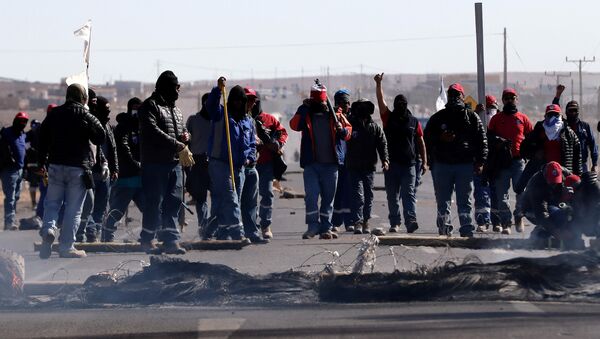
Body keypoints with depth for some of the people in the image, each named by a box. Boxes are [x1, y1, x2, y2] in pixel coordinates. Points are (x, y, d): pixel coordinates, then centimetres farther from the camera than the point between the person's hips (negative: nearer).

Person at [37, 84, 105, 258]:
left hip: (55, 165, 3)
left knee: (52, 203, 14)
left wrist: (42, 162, 16)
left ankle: (48, 228, -15)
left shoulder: (53, 114, 5)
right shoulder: (86, 116, -7)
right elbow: (100, 138, -4)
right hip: (78, 167, -3)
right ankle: (66, 247, 1)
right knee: (73, 208, 3)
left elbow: (43, 138, 9)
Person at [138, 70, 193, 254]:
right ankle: (147, 239, 6)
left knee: (174, 202, 3)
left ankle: (171, 239, 4)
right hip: (155, 163, -8)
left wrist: (185, 136, 6)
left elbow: (182, 129, 32)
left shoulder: (175, 109, 22)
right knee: (155, 202, -4)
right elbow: (153, 132, -19)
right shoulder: (150, 106, -6)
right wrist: (178, 146, -21)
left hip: (175, 163, 8)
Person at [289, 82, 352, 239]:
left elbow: (348, 133, 9)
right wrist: (303, 108, -17)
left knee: (328, 197, 6)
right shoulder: (306, 115, 4)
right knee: (311, 195, -10)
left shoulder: (335, 115, 7)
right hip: (311, 164, -2)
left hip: (330, 163, 2)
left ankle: (326, 228, 12)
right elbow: (295, 125, -14)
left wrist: (342, 130, -13)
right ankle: (313, 226, -2)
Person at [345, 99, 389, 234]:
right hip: (354, 167, -3)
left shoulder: (375, 127, 9)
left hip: (369, 167, 3)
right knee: (357, 196, -11)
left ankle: (365, 222, 18)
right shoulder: (351, 124, 3)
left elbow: (382, 144, 4)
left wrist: (384, 159, -8)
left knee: (368, 196, 8)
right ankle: (357, 223, -15)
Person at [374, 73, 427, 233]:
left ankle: (410, 220, -21)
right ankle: (395, 223, 11)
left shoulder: (414, 122, 10)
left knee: (409, 193, -10)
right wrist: (378, 84, -15)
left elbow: (421, 143, 12)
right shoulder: (388, 118, 9)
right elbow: (381, 100, -2)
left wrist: (424, 162, 5)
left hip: (409, 164, -1)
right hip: (391, 164, 1)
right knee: (392, 195, 5)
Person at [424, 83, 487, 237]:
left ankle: (467, 230, -1)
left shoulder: (471, 117, 8)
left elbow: (482, 140, 7)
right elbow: (427, 138, 9)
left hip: (465, 164, -1)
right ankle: (445, 229, 7)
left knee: (465, 201, -1)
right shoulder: (438, 117, 10)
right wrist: (440, 138, -10)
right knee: (443, 201, 2)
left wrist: (480, 161, -2)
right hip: (442, 165, 1)